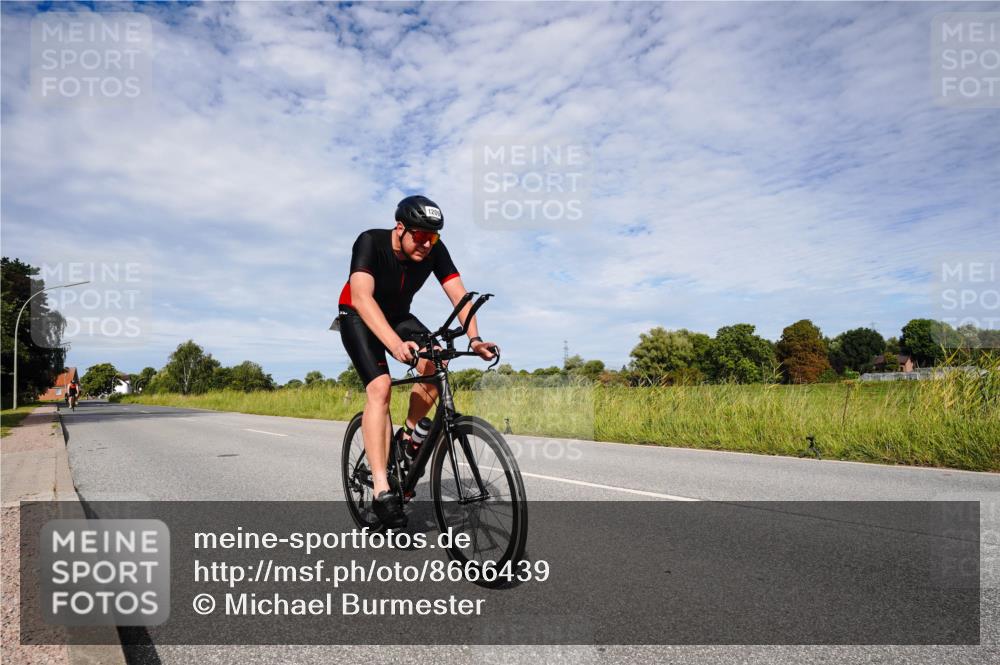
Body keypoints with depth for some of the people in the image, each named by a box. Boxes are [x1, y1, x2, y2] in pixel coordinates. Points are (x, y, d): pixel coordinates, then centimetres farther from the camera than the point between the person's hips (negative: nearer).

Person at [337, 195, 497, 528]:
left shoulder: (435, 250, -18)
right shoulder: (371, 242, -30)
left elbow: (459, 294, -23)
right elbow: (361, 296, -44)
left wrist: (474, 338, -41)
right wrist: (395, 344, -58)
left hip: (399, 316, 4)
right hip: (358, 317, -4)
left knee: (434, 366, -23)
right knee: (380, 388, -25)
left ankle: (407, 434, 3)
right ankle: (381, 491, -26)